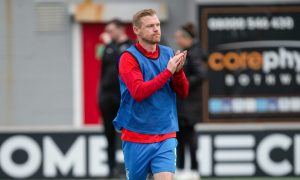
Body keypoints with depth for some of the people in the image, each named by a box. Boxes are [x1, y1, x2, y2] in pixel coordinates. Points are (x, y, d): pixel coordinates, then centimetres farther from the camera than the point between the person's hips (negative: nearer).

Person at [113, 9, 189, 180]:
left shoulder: (168, 53, 6)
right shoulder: (129, 57, -8)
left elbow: (183, 92, 6)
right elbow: (138, 92, -22)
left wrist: (179, 70, -14)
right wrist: (168, 71, -22)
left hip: (166, 135, 3)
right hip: (136, 137, -3)